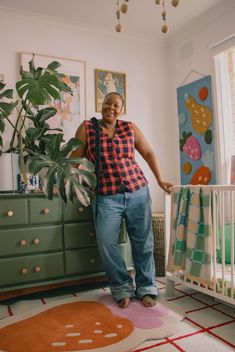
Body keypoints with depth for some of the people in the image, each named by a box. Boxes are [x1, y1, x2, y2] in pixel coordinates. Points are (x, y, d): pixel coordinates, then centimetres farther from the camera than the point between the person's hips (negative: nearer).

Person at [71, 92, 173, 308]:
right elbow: (74, 158, 4)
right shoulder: (87, 128, 5)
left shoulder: (130, 128, 10)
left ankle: (146, 288, 21)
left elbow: (149, 153, 13)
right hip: (106, 197, -1)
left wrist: (160, 180, 8)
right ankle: (122, 288, 14)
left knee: (143, 241, 4)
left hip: (138, 191, 2)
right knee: (107, 243, -8)